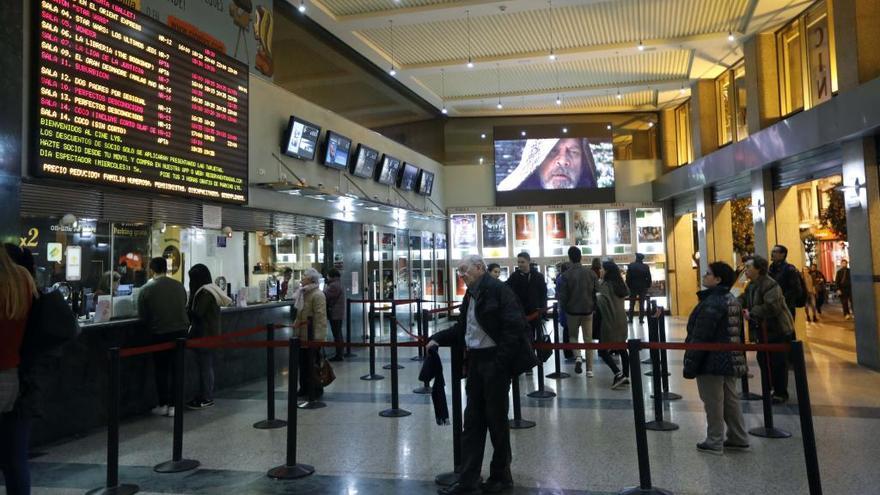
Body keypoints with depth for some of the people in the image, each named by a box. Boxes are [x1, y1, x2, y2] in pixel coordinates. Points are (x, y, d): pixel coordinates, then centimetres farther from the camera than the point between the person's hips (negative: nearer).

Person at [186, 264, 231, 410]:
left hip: (204, 335, -10)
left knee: (205, 366, -3)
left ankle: (206, 398, 3)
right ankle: (206, 395, 20)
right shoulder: (210, 290, 13)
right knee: (206, 366, 14)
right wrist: (188, 311, 4)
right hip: (209, 333, 10)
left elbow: (196, 314, -19)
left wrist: (184, 311, -3)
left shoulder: (204, 292, -18)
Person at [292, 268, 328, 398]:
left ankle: (315, 390, 12)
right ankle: (304, 388, 27)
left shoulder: (317, 295, -17)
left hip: (312, 336, -9)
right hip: (302, 335, 9)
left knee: (312, 364, 0)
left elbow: (320, 317, -22)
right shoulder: (302, 293, 13)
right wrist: (296, 323, 16)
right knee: (303, 363, 16)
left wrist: (318, 337, -25)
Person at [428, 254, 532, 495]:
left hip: (495, 360, -8)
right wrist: (437, 339, 5)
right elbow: (462, 328, 18)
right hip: (475, 360, 8)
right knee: (472, 420, 10)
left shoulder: (498, 290, -13)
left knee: (496, 418, 5)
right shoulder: (471, 294, 14)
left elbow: (514, 327, -19)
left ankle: (501, 475, 23)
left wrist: (500, 361, -21)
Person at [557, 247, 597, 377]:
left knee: (573, 336, 18)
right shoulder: (590, 272, -3)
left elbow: (562, 296, -10)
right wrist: (594, 307, 13)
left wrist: (563, 310, 5)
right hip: (588, 310, 2)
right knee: (588, 339, 9)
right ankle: (589, 369, 9)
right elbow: (596, 292, 2)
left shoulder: (566, 275, -12)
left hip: (572, 311, -2)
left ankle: (578, 356, -8)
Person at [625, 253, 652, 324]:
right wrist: (648, 286, 6)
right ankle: (641, 319, 3)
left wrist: (628, 285, 1)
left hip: (633, 287, 0)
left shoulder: (630, 266, -7)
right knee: (641, 304, 5)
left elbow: (628, 277, -8)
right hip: (643, 287, 0)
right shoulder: (646, 267, -5)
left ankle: (630, 319, 7)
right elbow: (649, 278, -2)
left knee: (632, 304, 8)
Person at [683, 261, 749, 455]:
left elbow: (700, 337, -22)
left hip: (711, 361, -10)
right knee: (731, 400, 17)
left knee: (713, 403, 1)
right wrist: (736, 355, 24)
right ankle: (738, 438, 27)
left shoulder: (711, 303, -21)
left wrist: (690, 364, -18)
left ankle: (714, 442, 10)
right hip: (730, 359, 10)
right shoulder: (732, 300, 10)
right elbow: (734, 332, 17)